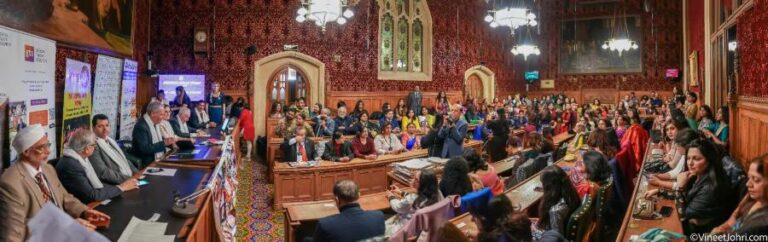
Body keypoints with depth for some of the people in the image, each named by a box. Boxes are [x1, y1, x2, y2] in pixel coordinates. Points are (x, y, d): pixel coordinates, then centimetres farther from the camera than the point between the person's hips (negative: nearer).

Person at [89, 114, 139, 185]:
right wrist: (127, 179, -21)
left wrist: (138, 174, 6)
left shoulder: (111, 140, 15)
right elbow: (103, 172, -17)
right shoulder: (93, 146, -9)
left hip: (131, 178, 8)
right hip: (117, 185, -8)